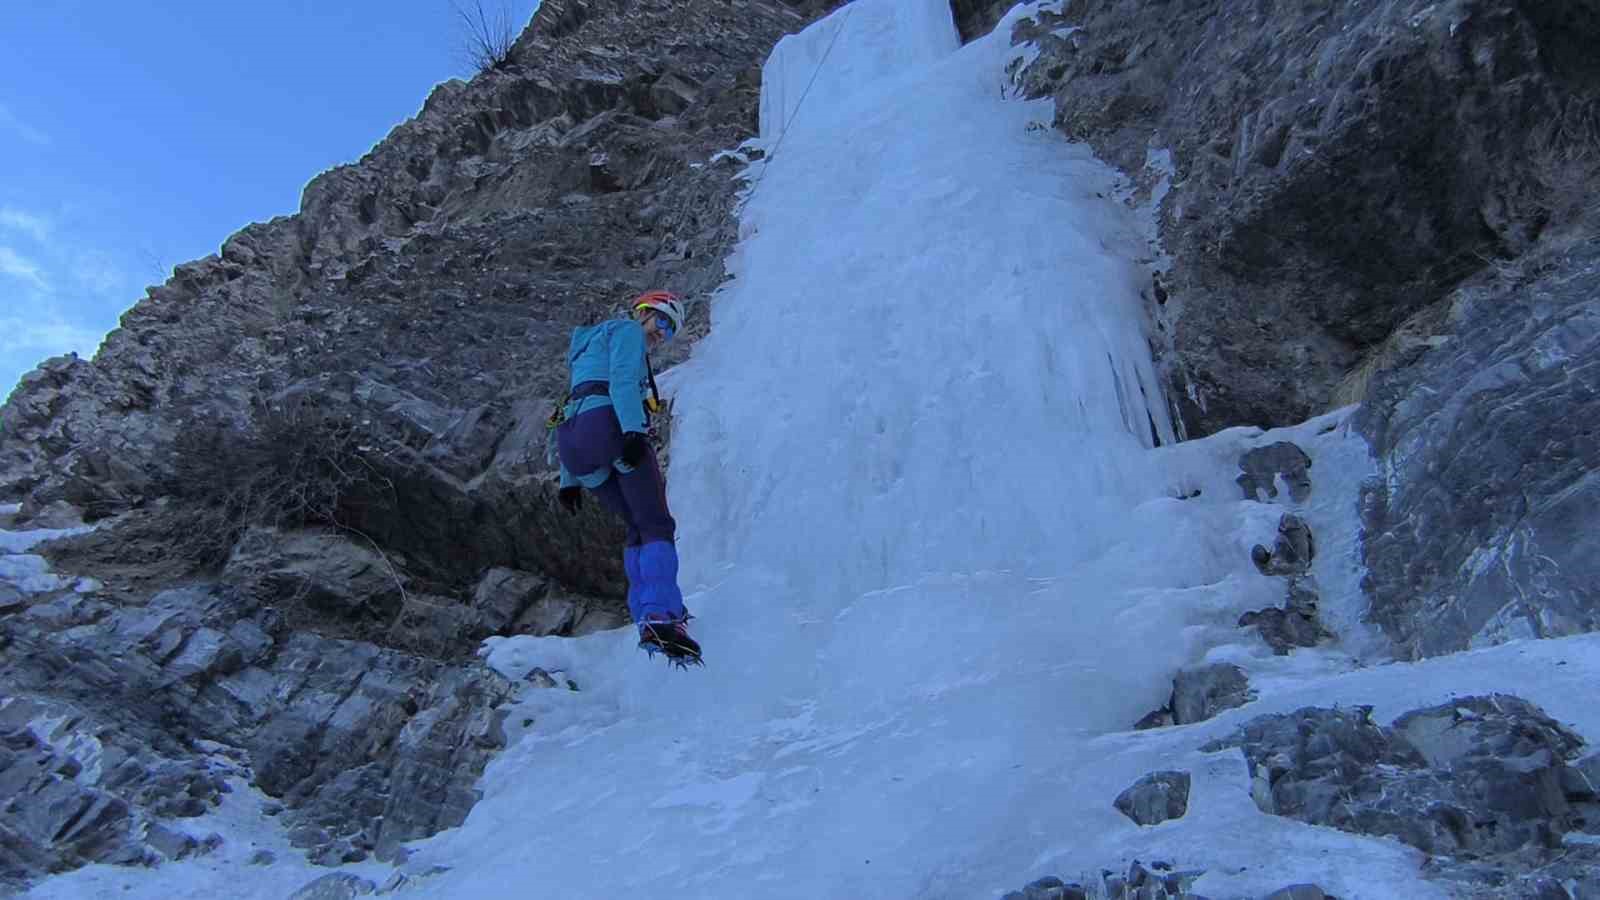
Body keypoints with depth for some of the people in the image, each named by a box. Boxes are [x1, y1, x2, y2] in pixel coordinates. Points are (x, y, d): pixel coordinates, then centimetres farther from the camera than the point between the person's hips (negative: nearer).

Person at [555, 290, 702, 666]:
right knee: (657, 525, -10)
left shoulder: (590, 347, 38)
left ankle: (645, 615, -1)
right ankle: (660, 617, -28)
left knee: (638, 527, 13)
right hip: (609, 422, -8)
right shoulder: (626, 329, 12)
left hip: (572, 439, 8)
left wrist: (569, 479, 25)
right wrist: (633, 428, -24)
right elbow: (622, 380, -9)